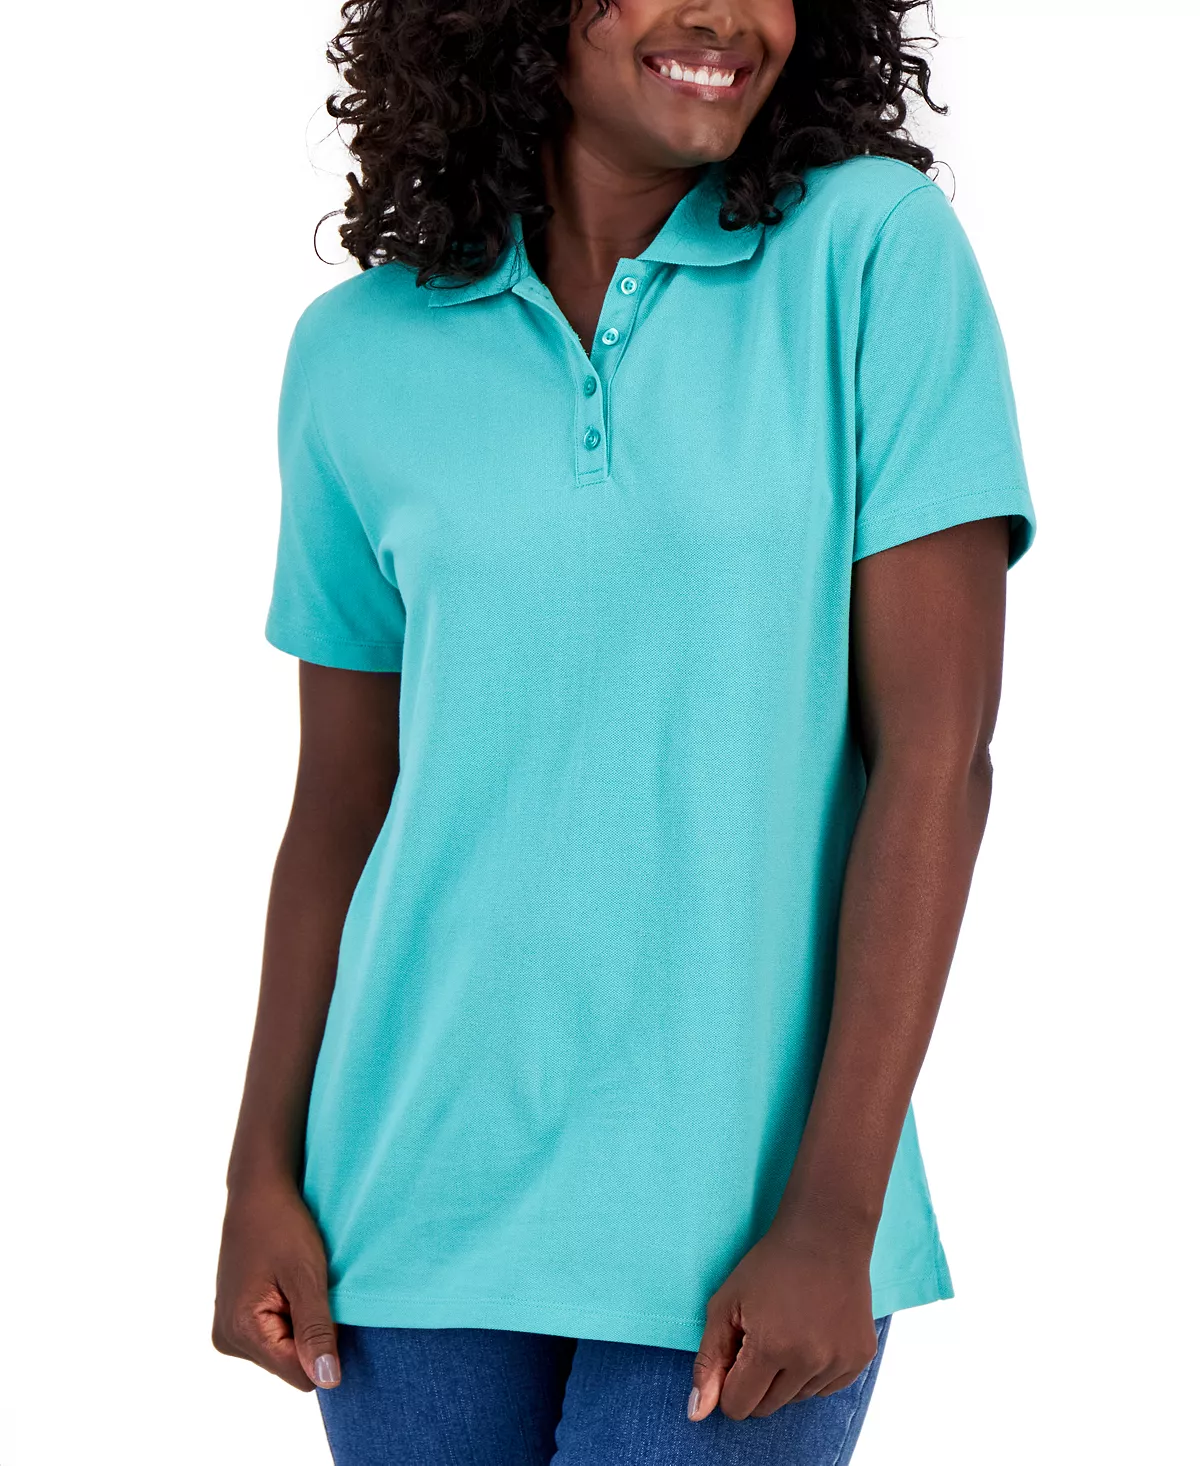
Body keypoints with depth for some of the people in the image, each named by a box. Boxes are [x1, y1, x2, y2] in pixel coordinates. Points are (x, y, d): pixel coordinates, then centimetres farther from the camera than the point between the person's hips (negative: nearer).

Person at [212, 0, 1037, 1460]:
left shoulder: (875, 251, -6)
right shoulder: (359, 354, 3)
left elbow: (936, 750, -9)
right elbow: (340, 799, 10)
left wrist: (836, 1211, -13)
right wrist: (263, 1175, 4)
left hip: (739, 1198, -2)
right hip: (422, 1178, 3)